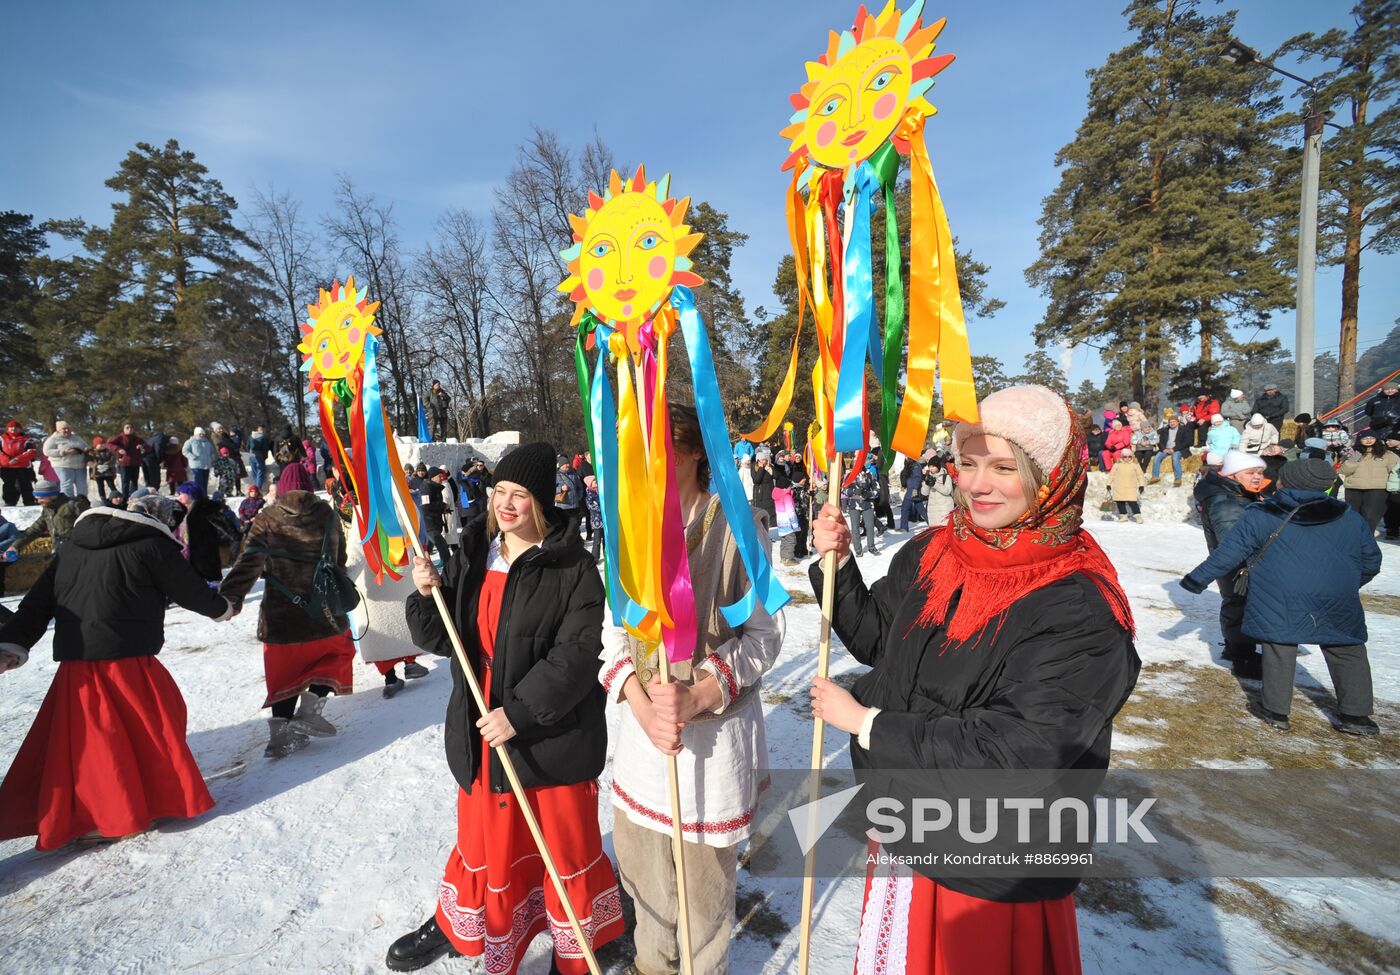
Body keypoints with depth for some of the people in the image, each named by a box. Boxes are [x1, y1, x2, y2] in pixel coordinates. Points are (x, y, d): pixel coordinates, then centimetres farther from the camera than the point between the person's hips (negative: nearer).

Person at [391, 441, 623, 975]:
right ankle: (453, 924, 51)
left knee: (566, 846, 14)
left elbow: (576, 656, -21)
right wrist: (426, 596, -12)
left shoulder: (573, 568, -16)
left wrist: (519, 713, -24)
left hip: (553, 736, -4)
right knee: (484, 840, 24)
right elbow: (443, 638, 6)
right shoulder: (471, 555, 3)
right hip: (483, 733, 5)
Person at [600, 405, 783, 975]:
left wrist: (696, 697, -21)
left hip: (715, 728, -4)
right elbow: (612, 628, 2)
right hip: (641, 721, 4)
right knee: (640, 858, 21)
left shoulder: (737, 525, -13)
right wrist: (640, 703, -14)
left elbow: (764, 634, -9)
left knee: (704, 868, 13)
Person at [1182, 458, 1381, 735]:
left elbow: (1227, 554, -5)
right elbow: (1370, 562, 18)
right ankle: (1355, 715, 22)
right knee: (1348, 654, 17)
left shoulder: (1260, 517, -4)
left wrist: (1196, 579, 4)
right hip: (1339, 607, 3)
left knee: (1279, 653, 8)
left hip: (1280, 606, -3)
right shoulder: (1351, 518, 9)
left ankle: (1275, 711, 14)